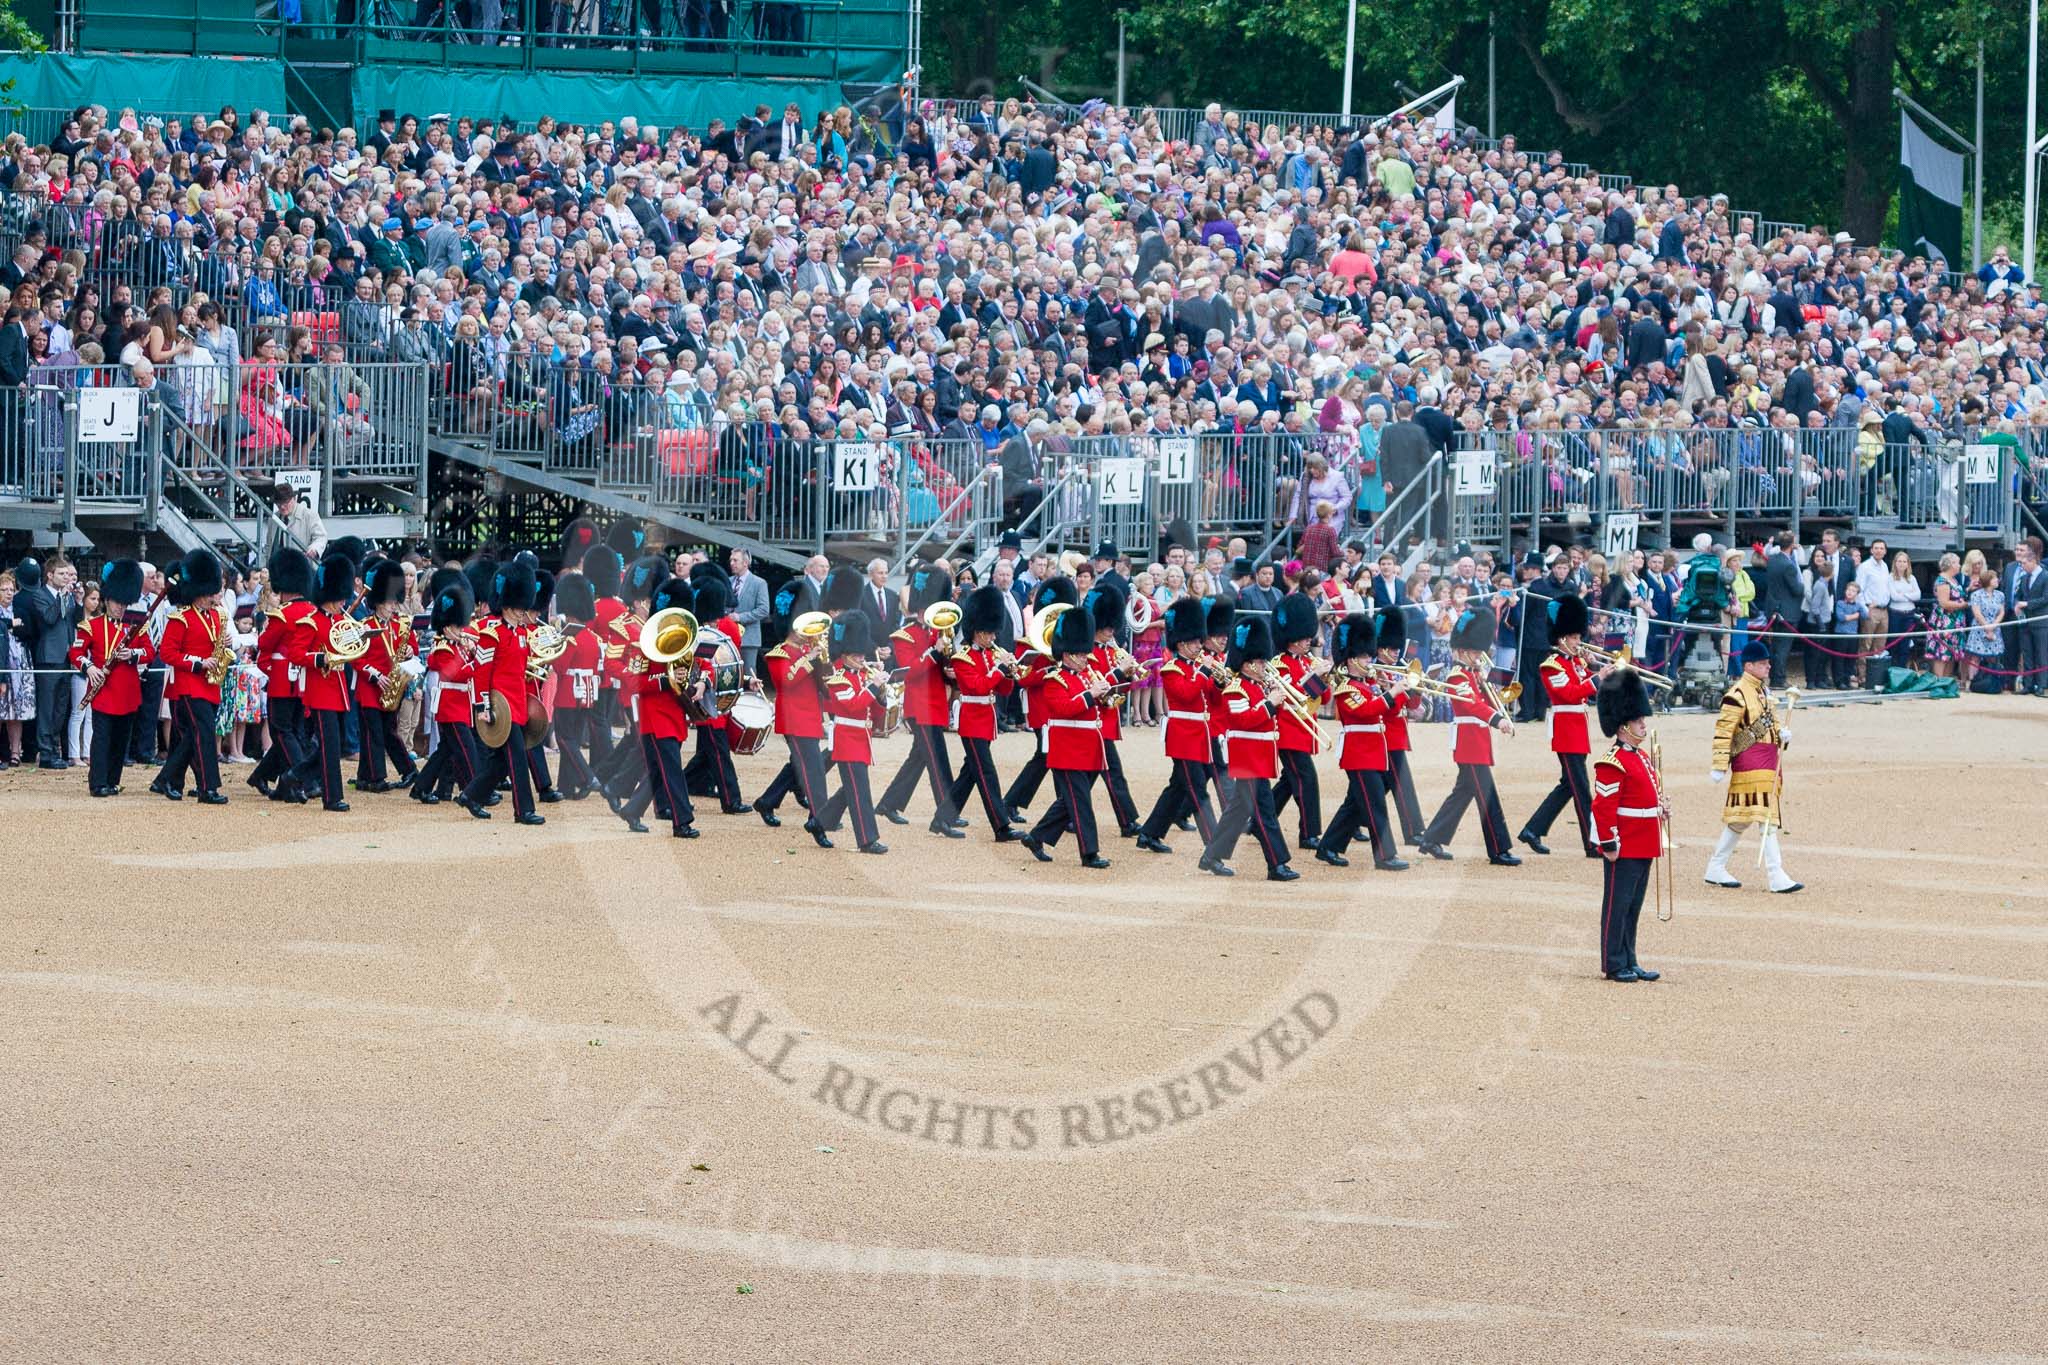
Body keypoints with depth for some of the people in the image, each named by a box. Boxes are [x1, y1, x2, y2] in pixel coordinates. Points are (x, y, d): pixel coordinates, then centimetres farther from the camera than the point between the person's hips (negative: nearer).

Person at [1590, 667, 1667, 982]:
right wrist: (1609, 843, -20)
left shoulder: (1643, 758, 14)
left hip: (1644, 848, 9)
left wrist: (1662, 808, 5)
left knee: (1633, 907, 14)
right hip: (1624, 849, -9)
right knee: (1617, 905, -2)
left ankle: (1629, 962, 20)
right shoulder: (1613, 764, -16)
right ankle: (1614, 965, 4)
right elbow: (1603, 806, -19)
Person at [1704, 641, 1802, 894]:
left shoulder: (1763, 690, 15)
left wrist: (1780, 733, 5)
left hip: (1769, 762, 10)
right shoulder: (1737, 695, -14)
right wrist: (1720, 766, -20)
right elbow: (1723, 730, -16)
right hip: (1751, 765, -10)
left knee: (1740, 818, 15)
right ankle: (1777, 877, -12)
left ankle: (1716, 870, 23)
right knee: (1766, 818, -11)